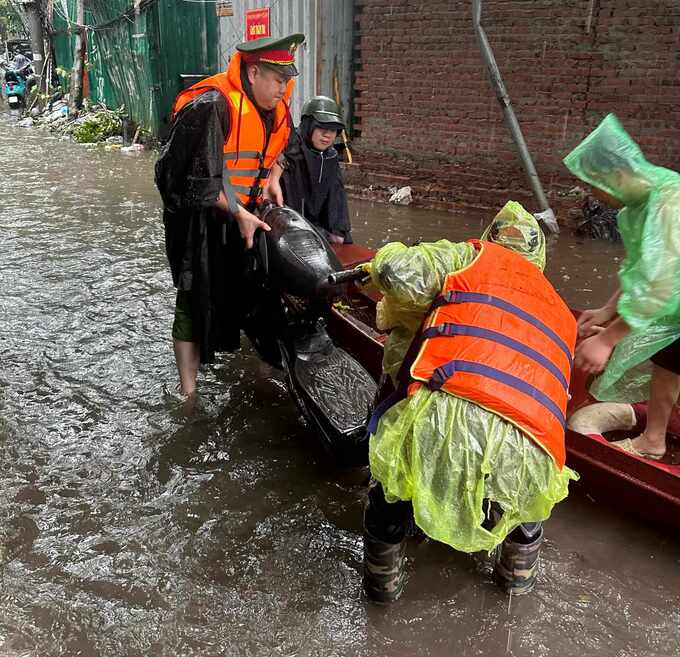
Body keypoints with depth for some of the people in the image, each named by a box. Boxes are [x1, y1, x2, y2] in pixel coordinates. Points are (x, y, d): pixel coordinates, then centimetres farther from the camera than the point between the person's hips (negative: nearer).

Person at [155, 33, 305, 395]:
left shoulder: (275, 105, 2)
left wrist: (273, 180, 3)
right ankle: (188, 393, 3)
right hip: (200, 213, -8)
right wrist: (239, 215, -22)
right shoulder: (211, 106, -25)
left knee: (249, 290, 17)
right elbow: (200, 179, -25)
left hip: (244, 210, 8)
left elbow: (278, 148, 22)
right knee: (196, 299, -5)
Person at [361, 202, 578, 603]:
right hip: (528, 450, 5)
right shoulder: (561, 313, 34)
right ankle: (520, 569, 51)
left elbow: (400, 274, 2)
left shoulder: (476, 256, 19)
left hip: (450, 416, -4)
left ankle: (383, 577, 38)